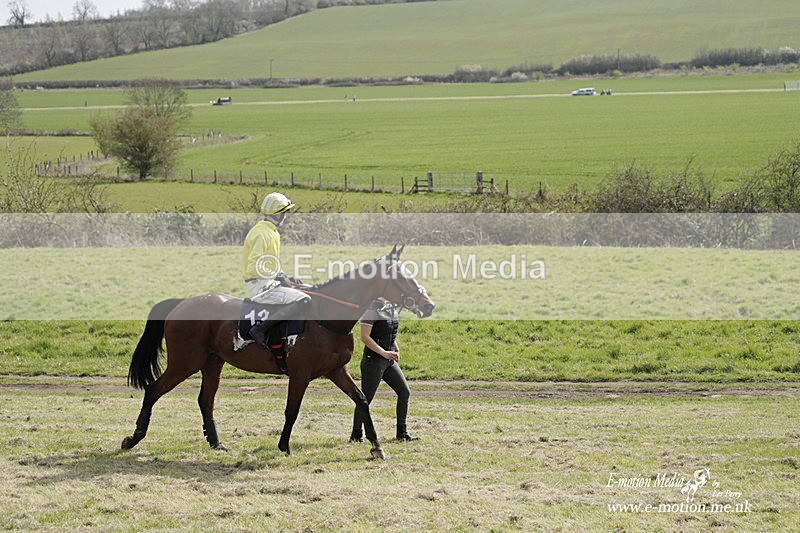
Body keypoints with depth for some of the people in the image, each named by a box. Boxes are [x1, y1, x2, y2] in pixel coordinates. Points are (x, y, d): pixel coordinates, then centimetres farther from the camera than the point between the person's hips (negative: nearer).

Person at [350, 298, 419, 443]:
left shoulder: (393, 308, 10)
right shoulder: (372, 310, -14)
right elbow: (364, 337, -20)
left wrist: (396, 350, 12)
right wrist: (384, 353, -23)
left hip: (389, 360, 8)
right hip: (373, 360, -8)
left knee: (405, 392, 3)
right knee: (366, 398, -1)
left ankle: (402, 433, 11)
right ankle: (356, 435, 11)